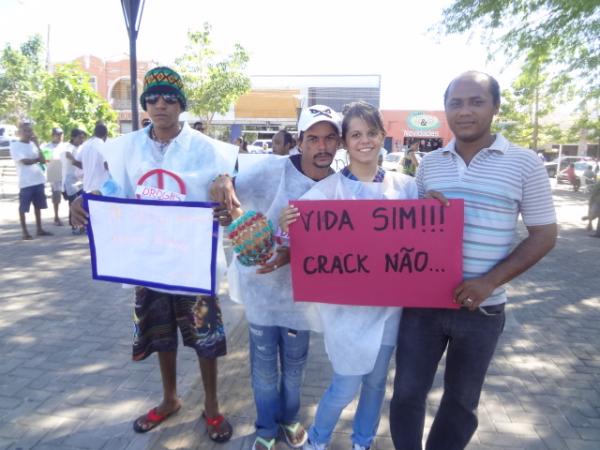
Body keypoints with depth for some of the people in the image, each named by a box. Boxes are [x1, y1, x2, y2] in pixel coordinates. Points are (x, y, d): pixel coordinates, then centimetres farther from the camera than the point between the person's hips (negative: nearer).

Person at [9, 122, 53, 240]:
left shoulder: (33, 144, 11)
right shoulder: (15, 145, -4)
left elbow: (43, 160, 1)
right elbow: (24, 161, -14)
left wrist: (37, 144, -4)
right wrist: (38, 159, 2)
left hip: (38, 180, 6)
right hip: (25, 182, -6)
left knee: (38, 205, 12)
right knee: (23, 207, 1)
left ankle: (39, 229, 21)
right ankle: (24, 231, 7)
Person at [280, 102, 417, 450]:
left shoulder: (405, 186, 1)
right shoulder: (328, 189, -9)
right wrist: (288, 227, -34)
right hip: (346, 304, -3)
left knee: (376, 380, 18)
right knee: (347, 385, 4)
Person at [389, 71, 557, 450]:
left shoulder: (524, 163, -6)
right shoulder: (429, 164, 4)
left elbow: (544, 234, -4)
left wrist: (490, 282, -16)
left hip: (481, 307, -2)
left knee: (462, 401, 17)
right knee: (407, 393, 10)